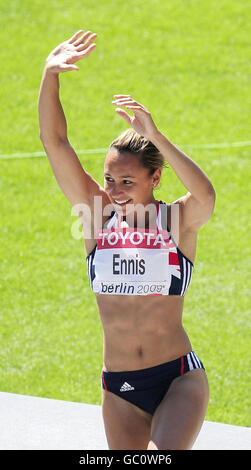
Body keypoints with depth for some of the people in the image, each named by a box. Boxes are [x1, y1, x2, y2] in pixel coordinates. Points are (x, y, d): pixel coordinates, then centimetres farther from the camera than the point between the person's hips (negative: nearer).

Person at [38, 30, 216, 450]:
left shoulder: (178, 221, -6)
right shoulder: (98, 214, 1)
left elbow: (205, 194, -30)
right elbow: (54, 141, -7)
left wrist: (155, 136, -40)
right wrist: (49, 74, -21)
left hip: (179, 378, -4)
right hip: (119, 388, 4)